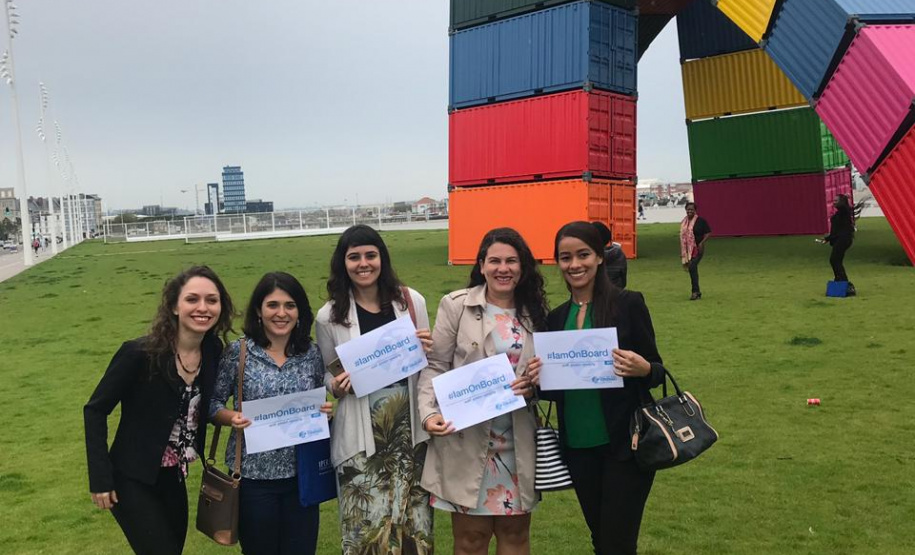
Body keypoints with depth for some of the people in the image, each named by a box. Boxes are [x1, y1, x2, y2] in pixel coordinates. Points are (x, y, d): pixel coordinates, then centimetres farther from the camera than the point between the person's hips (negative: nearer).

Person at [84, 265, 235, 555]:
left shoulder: (215, 351, -8)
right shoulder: (139, 353, -24)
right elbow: (95, 410, -14)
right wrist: (100, 477, -15)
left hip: (174, 477, 6)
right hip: (133, 480, -6)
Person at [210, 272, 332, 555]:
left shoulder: (312, 353, 0)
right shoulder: (237, 350, -7)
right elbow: (212, 404, -1)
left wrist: (326, 412, -10)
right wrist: (233, 417, -21)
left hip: (302, 475, 2)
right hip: (253, 475, -2)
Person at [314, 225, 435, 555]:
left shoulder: (411, 301, 2)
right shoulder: (329, 317, -1)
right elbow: (326, 377, 9)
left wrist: (428, 350, -9)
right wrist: (337, 386, -13)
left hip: (410, 427, 2)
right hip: (362, 435, -1)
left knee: (414, 523, 7)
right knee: (367, 527, 2)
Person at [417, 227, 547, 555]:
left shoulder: (535, 312, 6)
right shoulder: (455, 305, -4)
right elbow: (435, 367, -4)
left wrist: (534, 386, -8)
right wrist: (429, 413, -18)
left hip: (518, 442, 3)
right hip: (466, 438, -3)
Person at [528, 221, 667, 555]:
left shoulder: (628, 303, -7)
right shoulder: (555, 318, 6)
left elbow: (657, 371, -4)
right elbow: (555, 387, 11)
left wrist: (642, 369, -26)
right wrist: (538, 380, -11)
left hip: (623, 445, -4)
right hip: (577, 447, 5)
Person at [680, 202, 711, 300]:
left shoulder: (701, 221, -6)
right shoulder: (684, 222, 11)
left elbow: (708, 233, -6)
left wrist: (702, 243, -20)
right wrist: (682, 252, 17)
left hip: (697, 249, -6)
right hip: (687, 250, 6)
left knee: (692, 267, -20)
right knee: (692, 270, 11)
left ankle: (695, 291, -14)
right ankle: (697, 292, 21)